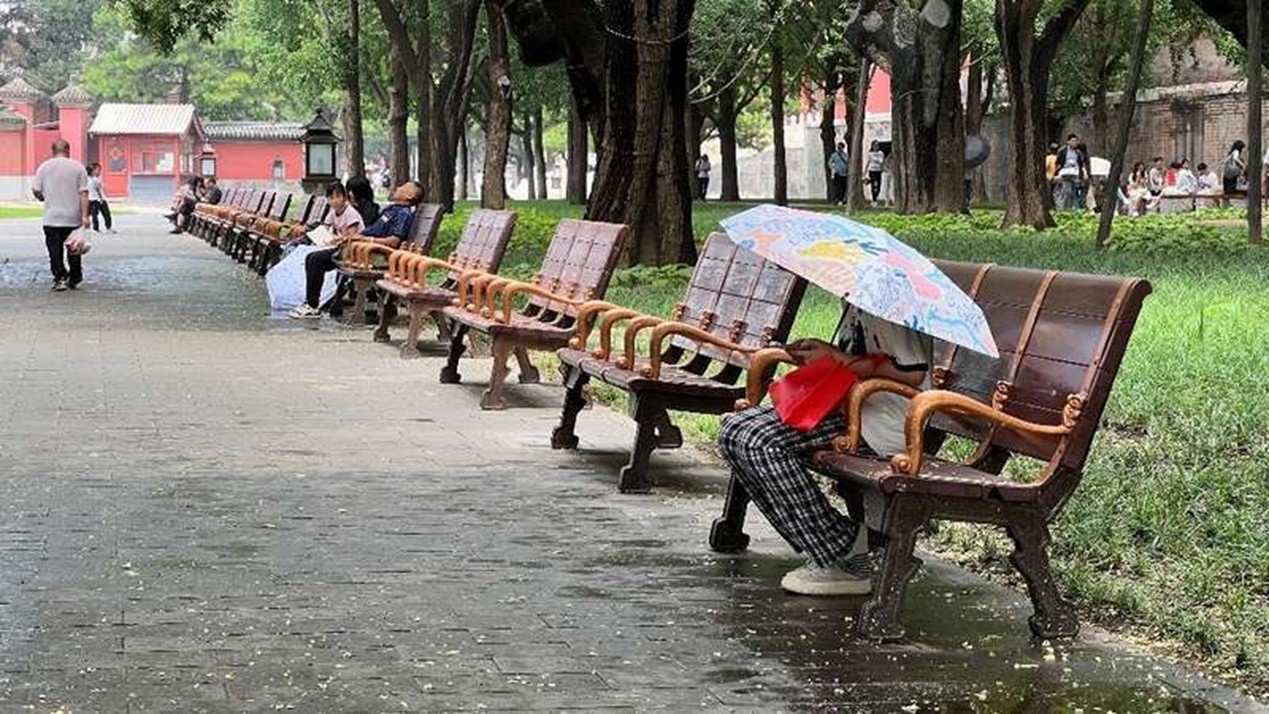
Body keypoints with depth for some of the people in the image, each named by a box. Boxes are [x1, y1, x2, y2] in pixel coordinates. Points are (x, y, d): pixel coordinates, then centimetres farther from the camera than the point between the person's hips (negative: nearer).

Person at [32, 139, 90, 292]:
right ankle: (74, 280, 18)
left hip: (52, 218, 0)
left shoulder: (44, 167, 2)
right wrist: (85, 216, -8)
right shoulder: (78, 167, 0)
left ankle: (59, 278, -8)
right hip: (73, 218, 1)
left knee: (55, 250, 1)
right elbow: (83, 193, -6)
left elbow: (36, 190, 2)